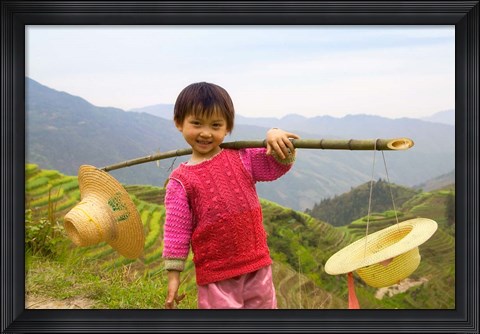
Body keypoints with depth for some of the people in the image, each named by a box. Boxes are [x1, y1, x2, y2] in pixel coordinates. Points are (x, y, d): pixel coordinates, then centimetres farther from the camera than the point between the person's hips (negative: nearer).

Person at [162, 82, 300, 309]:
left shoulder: (242, 158, 3)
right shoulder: (181, 180, -4)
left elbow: (278, 166, 3)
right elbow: (176, 229, -3)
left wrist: (275, 137, -18)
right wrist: (173, 275, -4)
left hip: (257, 267, 3)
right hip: (215, 277, -3)